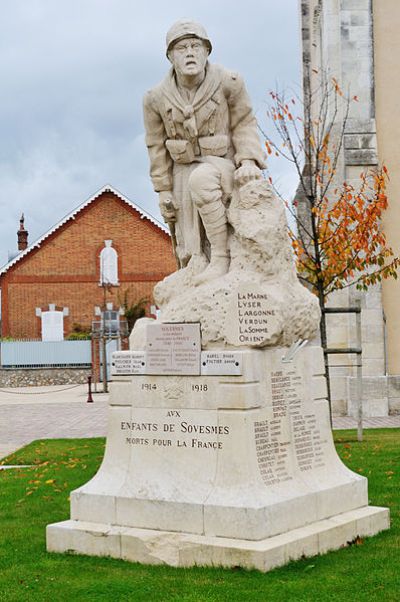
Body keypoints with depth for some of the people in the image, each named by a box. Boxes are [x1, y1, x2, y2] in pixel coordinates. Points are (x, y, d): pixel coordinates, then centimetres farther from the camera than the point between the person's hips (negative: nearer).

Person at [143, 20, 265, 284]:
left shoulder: (229, 83, -14)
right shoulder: (156, 99, -8)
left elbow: (244, 126, -5)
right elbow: (157, 146, 2)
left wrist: (249, 161, -21)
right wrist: (164, 191, 0)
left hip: (224, 166, -3)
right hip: (185, 171, 3)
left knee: (200, 179, -38)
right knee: (192, 256, -1)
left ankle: (222, 256, -28)